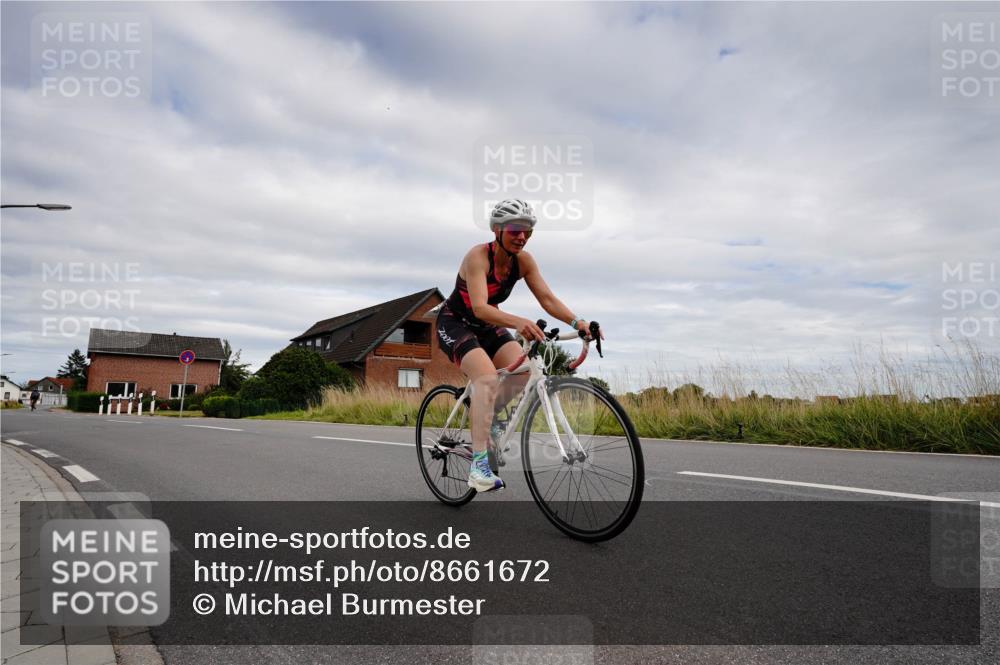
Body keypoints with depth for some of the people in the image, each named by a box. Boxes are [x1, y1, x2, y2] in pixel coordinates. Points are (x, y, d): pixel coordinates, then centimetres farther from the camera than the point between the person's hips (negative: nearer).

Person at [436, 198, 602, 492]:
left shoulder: (523, 260, -9)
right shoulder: (478, 256, -27)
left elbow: (547, 298, -13)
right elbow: (480, 307, -40)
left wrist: (576, 321, -31)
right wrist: (518, 322, -57)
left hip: (486, 325, 6)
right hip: (455, 323, -6)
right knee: (488, 378, -30)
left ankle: (492, 419, 12)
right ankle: (479, 466, -29)